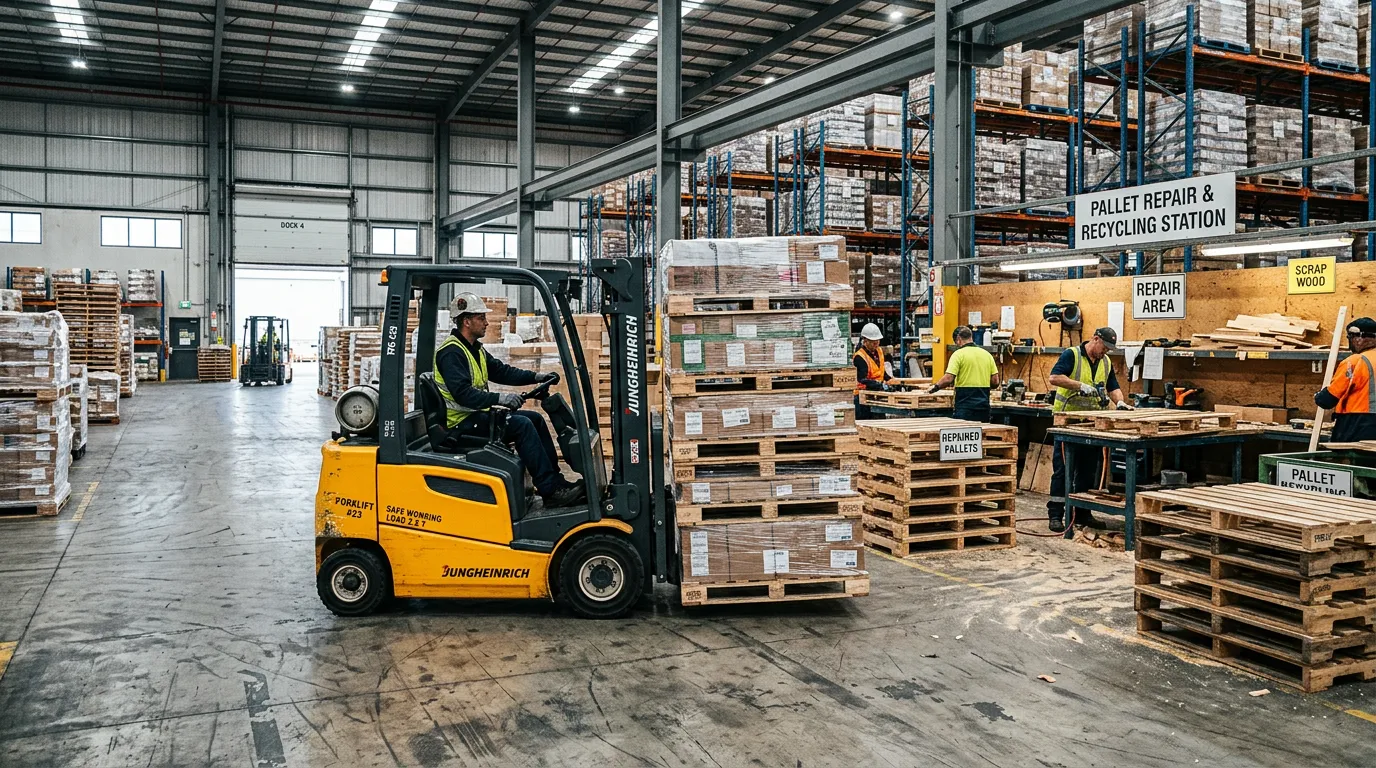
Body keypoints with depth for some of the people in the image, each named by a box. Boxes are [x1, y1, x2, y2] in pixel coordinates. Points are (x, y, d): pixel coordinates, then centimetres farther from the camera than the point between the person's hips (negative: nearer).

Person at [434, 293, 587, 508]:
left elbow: (501, 371, 16)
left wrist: (536, 377, 5)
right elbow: (462, 393, -28)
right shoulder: (451, 352, -17)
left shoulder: (475, 348, 15)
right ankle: (551, 491, -21)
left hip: (477, 414, 11)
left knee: (535, 419, 5)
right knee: (522, 424, -23)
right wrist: (498, 398, -35)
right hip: (462, 423, -11)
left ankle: (555, 480, 5)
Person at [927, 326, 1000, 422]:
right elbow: (995, 382, 7)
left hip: (965, 408, -5)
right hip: (983, 407, 5)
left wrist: (935, 387, 2)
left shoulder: (959, 354, -7)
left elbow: (948, 379, -15)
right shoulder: (987, 354, 9)